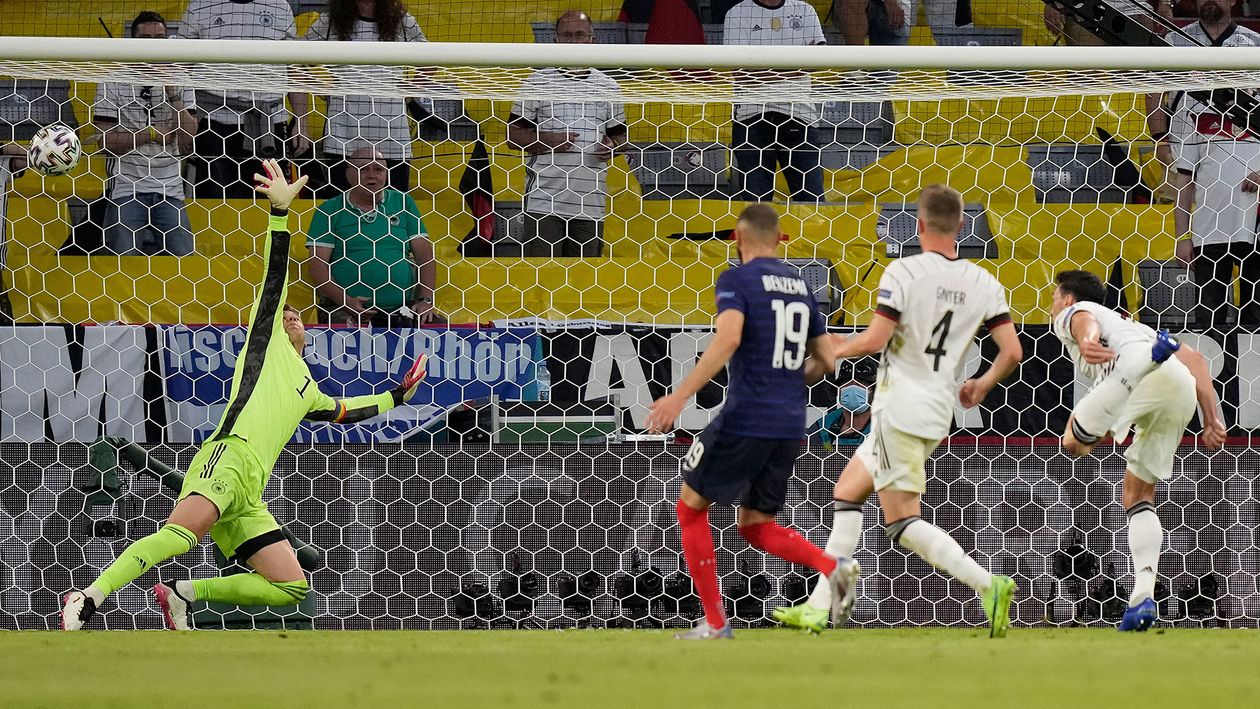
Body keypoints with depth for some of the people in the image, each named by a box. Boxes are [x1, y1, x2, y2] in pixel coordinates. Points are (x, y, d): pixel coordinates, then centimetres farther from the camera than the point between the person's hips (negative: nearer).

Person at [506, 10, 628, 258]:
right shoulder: (537, 83, 5)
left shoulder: (607, 86, 13)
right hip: (543, 201, -3)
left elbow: (619, 134, 21)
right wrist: (547, 141, -13)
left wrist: (612, 147, -2)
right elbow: (514, 135, 4)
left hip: (591, 205, 3)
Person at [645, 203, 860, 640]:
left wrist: (679, 397, -27)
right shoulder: (800, 285, 14)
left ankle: (715, 622, 7)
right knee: (755, 526, 17)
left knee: (691, 506, 11)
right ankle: (832, 567, -9)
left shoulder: (737, 280, -6)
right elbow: (824, 361, 15)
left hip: (745, 419, -6)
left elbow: (727, 339, -24)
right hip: (790, 424, 6)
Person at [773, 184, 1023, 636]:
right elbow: (1012, 351, -1)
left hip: (899, 408, -7)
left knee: (901, 520, -6)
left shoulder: (904, 272, -12)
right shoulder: (984, 284, 3)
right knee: (847, 493, 17)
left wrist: (838, 349, 4)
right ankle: (820, 607, 14)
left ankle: (988, 585, -20)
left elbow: (875, 340, -17)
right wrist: (983, 385, 19)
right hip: (939, 411, 7)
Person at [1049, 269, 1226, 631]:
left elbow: (1087, 322, -2)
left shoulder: (1072, 314, 25)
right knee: (1137, 495, 17)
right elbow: (1195, 359, 34)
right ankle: (1143, 597, 0)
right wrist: (1212, 421, 25)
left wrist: (1087, 341, -27)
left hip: (1141, 370, -7)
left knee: (1073, 442, -19)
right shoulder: (1131, 325, 44)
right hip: (1184, 392, 7)